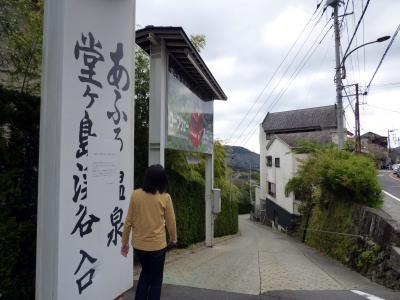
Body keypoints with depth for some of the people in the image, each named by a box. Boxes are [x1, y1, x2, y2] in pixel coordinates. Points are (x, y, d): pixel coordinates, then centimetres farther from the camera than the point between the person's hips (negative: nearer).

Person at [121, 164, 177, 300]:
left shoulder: (135, 194, -8)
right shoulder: (165, 197, -13)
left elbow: (128, 221, -3)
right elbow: (170, 222, -4)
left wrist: (124, 242, 10)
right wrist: (173, 239, 14)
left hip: (138, 244, 3)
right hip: (157, 245, -3)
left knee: (146, 272, 28)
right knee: (156, 278, 19)